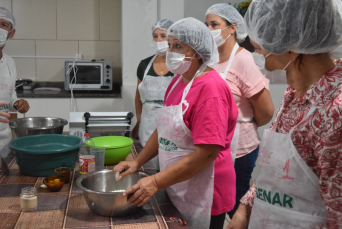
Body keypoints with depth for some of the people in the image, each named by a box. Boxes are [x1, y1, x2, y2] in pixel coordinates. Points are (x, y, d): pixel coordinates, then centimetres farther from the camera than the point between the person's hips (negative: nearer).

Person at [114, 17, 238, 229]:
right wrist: (137, 162, 5)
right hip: (176, 190, 8)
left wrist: (156, 182, -25)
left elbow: (207, 153, -26)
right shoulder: (178, 81, 5)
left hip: (203, 196, -8)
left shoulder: (211, 88, -21)